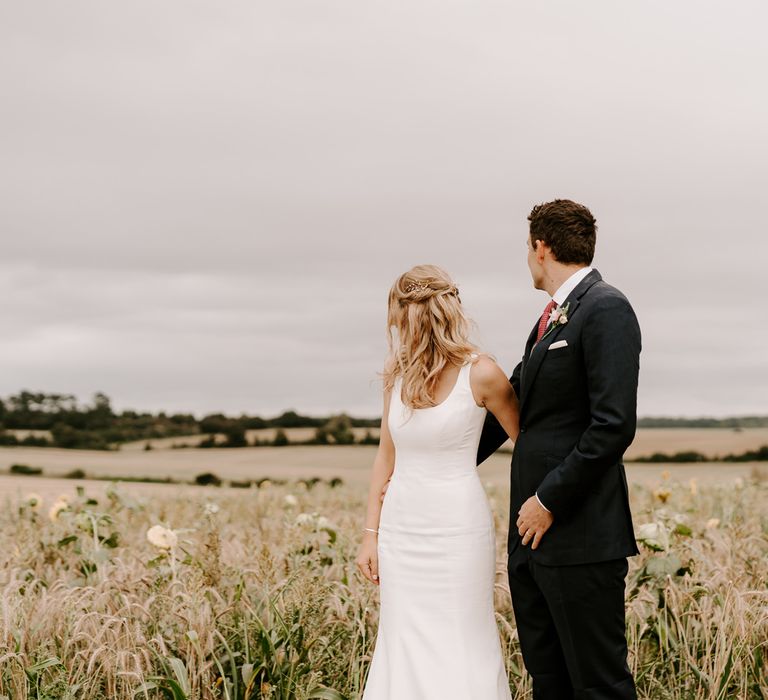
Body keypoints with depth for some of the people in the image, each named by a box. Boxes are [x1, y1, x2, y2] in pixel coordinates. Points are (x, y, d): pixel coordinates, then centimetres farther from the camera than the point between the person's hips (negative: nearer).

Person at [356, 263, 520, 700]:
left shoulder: (481, 373, -10)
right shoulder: (399, 373, 6)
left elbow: (527, 440, 1)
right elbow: (387, 456, 12)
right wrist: (371, 533, 10)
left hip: (457, 528, -5)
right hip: (401, 527, 5)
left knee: (461, 649, -2)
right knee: (404, 648, 8)